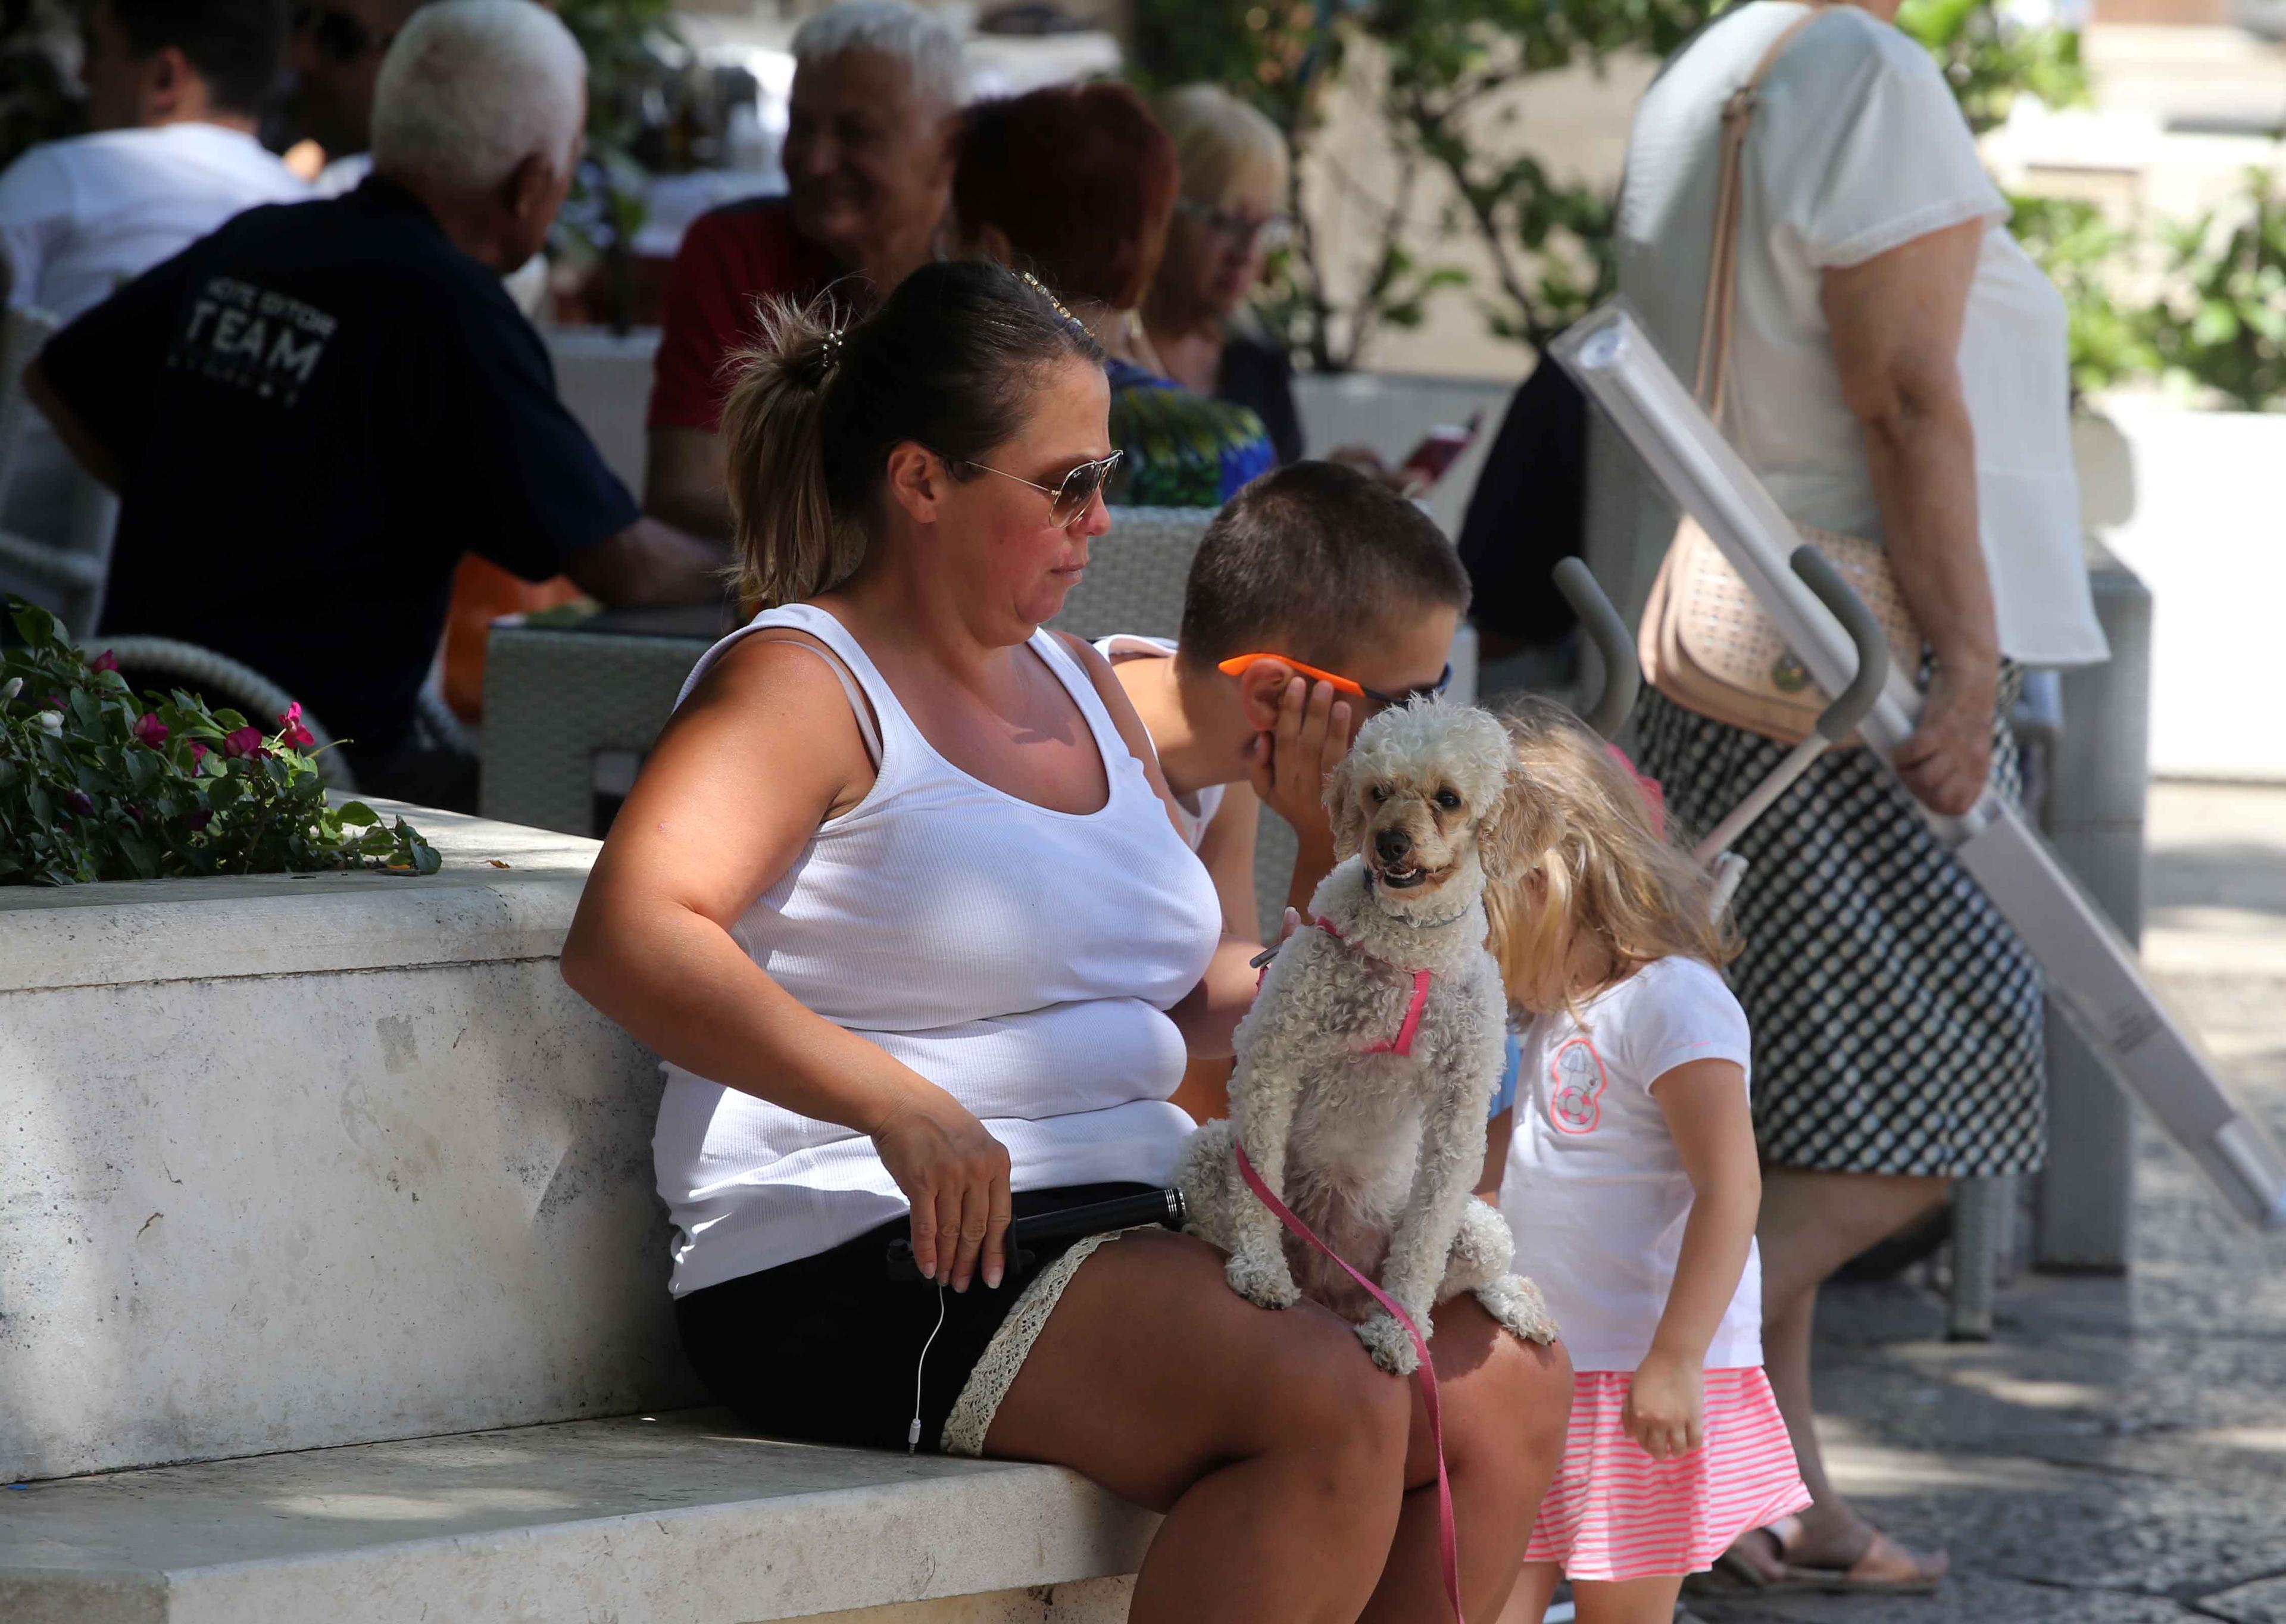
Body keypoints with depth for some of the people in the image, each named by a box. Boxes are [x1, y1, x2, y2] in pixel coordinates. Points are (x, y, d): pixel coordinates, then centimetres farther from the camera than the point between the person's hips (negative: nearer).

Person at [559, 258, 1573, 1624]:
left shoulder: (1078, 686, 21)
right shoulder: (803, 683, -6)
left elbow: (1201, 987, 30)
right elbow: (626, 940, -23)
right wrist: (898, 1105, -32)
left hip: (1132, 1234, 9)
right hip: (880, 1268, -9)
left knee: (1508, 1390, -8)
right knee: (1333, 1408, -28)